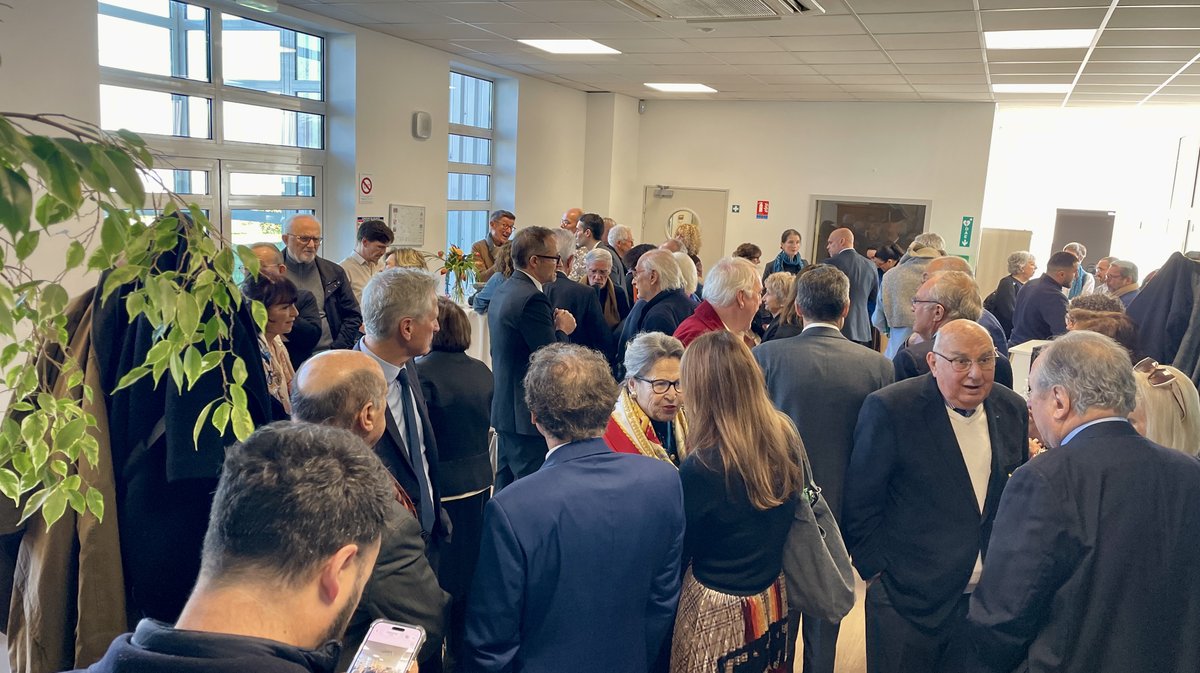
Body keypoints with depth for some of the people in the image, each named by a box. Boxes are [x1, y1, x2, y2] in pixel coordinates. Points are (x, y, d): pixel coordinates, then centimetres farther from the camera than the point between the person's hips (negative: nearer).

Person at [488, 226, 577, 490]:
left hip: (504, 408, 10)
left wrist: (553, 327, 4)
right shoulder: (532, 299, -21)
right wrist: (562, 330, -4)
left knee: (506, 491, 20)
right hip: (529, 416, -10)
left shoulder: (502, 292, 11)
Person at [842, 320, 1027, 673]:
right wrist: (874, 569, -10)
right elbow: (860, 503, -12)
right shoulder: (890, 409, -16)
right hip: (908, 596, -4)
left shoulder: (1012, 408, 1)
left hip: (990, 594, 5)